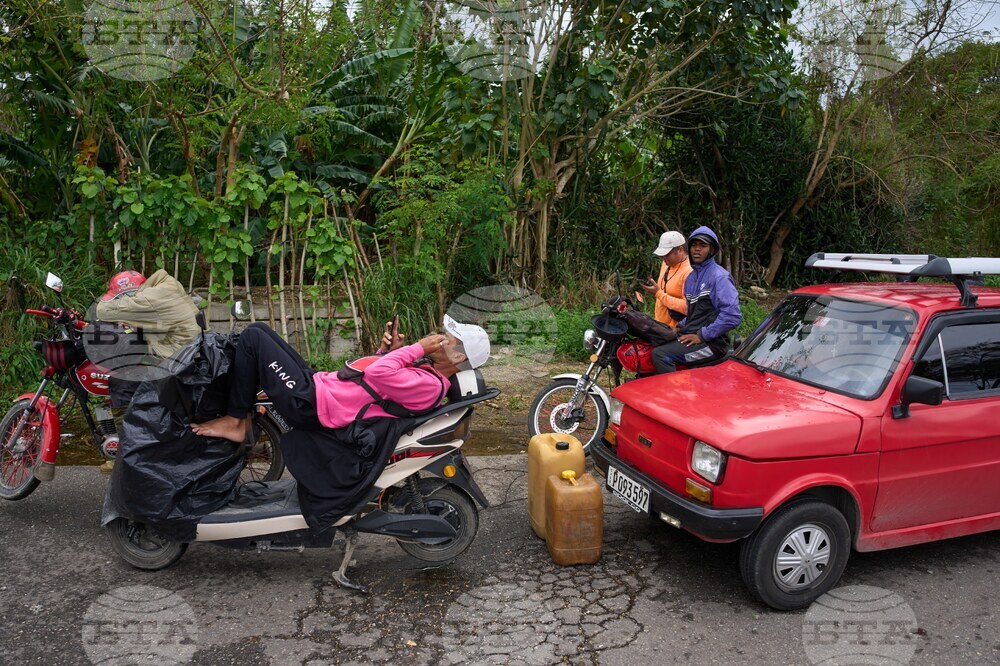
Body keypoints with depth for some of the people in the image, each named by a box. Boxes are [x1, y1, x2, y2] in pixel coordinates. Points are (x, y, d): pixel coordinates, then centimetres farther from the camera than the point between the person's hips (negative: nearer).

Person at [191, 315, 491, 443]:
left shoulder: (430, 386, -21)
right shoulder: (426, 368, 11)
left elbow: (377, 374, -33)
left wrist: (419, 348, -22)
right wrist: (389, 350, 3)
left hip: (311, 404, -10)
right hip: (320, 381, 10)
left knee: (253, 336, -9)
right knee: (258, 330, 15)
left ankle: (234, 422, 3)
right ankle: (241, 414, 18)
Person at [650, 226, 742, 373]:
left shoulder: (720, 277, -12)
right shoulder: (691, 277, 17)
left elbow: (733, 316, -21)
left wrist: (702, 335, -18)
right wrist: (681, 327, 11)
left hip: (711, 343, -9)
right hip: (691, 334, 9)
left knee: (659, 355, -23)